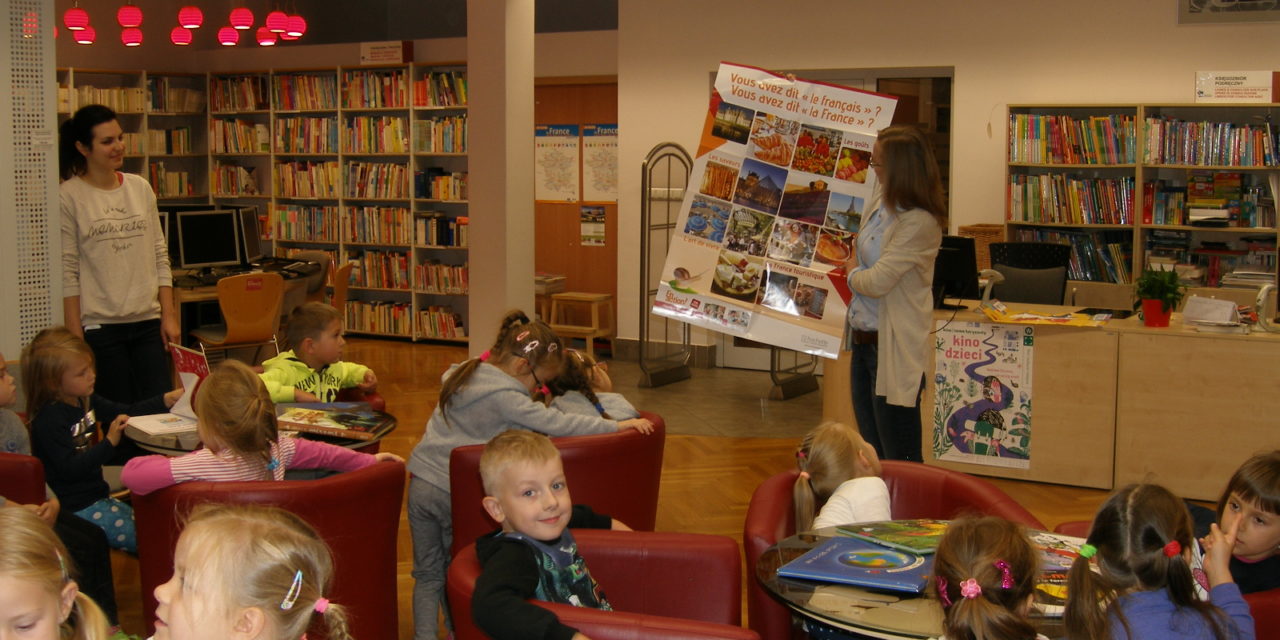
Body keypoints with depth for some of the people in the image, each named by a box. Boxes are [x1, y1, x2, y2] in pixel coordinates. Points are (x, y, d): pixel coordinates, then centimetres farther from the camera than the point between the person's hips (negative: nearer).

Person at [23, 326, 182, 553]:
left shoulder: (85, 401, 7)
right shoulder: (49, 420, -20)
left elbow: (125, 413, 18)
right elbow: (69, 468, -25)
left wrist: (166, 401, 9)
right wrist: (110, 441, -26)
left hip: (98, 498, 10)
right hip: (77, 508, -10)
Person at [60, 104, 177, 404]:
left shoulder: (141, 188, 9)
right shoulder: (68, 197, -5)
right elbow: (67, 272, -7)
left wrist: (169, 316, 5)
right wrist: (75, 336, -10)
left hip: (148, 323, 4)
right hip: (99, 327, -4)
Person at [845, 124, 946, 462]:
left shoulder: (919, 223, -21)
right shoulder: (879, 201, 5)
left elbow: (877, 282, -23)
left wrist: (852, 273, -3)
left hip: (893, 350, -9)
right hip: (863, 342, 9)